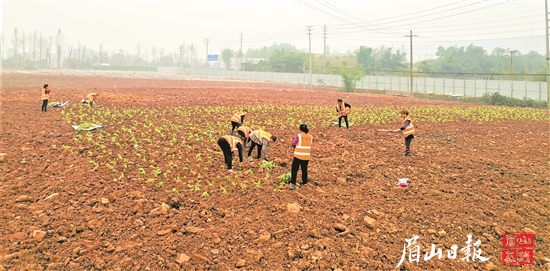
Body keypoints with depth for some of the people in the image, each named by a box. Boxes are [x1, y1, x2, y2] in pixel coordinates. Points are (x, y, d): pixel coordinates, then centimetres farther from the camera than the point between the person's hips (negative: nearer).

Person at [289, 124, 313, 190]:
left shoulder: (298, 136, -10)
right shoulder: (310, 137, 2)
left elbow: (293, 144, -1)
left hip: (298, 156, -4)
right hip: (307, 156, 4)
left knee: (294, 170, -1)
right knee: (304, 169, 19)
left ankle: (293, 184, -11)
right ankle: (304, 182, 30)